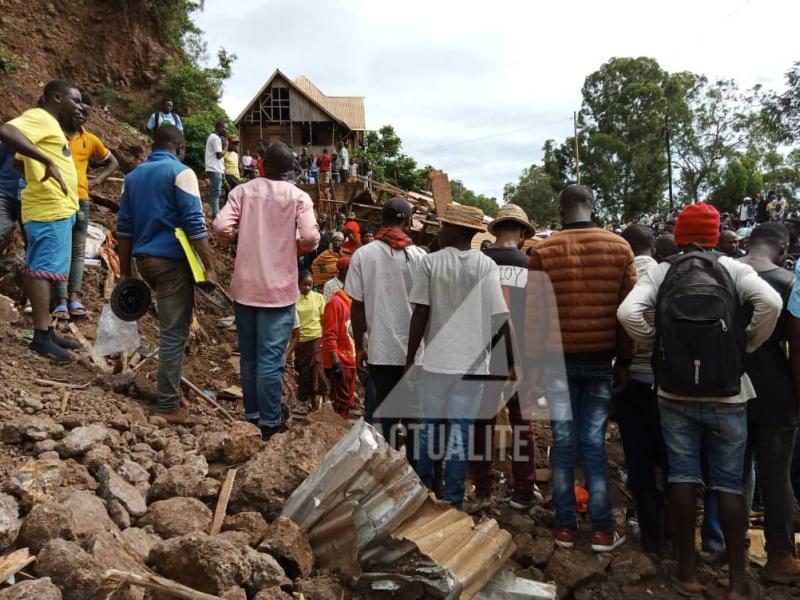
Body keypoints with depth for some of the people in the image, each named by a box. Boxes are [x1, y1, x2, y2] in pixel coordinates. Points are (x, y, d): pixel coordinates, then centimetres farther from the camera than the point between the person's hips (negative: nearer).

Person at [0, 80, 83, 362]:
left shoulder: (50, 124, 22)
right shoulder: (39, 117, -8)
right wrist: (47, 161, -31)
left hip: (58, 210, 10)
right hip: (49, 210, -10)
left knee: (45, 270, 10)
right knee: (42, 269, -10)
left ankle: (47, 332, 16)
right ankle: (40, 336, -8)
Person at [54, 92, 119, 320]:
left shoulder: (91, 140, 9)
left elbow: (113, 162, 20)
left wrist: (96, 181, 7)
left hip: (80, 199, 3)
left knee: (78, 250, 4)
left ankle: (74, 296, 9)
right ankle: (61, 299, -4)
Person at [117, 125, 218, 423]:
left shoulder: (133, 176, 13)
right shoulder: (181, 172, -7)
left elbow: (124, 227, 13)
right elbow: (195, 224, -15)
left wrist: (126, 271, 18)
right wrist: (210, 267, -13)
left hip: (144, 259, 8)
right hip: (172, 261, -7)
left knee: (170, 325, 25)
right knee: (174, 332, -2)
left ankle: (171, 380, 34)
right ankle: (168, 406, 3)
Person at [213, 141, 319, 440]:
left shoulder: (243, 190, 1)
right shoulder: (298, 196, -6)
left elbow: (221, 227, -11)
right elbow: (310, 238, -17)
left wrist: (237, 241, 10)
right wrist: (295, 246, 4)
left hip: (244, 286, 3)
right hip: (278, 288, -3)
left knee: (248, 355, 16)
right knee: (270, 357, 2)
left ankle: (252, 413, 28)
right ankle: (269, 421, 9)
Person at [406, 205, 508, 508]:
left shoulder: (430, 262, -3)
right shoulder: (486, 265, -3)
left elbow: (420, 314, -4)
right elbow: (498, 317, -6)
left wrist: (410, 358, 5)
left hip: (436, 360, 1)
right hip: (471, 362, 0)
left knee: (430, 427, 14)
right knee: (460, 431, 6)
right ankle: (453, 499, 12)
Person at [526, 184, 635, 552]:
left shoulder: (543, 251, -4)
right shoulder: (620, 248, 0)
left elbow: (534, 312, -4)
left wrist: (533, 363, 3)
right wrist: (624, 361, 8)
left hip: (557, 360, -1)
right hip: (600, 360, 1)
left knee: (563, 442, 7)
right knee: (594, 443, 7)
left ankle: (565, 526, 16)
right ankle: (602, 530, 13)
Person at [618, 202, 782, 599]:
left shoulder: (659, 273, 0)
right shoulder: (733, 269, -1)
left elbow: (627, 312, -15)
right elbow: (771, 302, -17)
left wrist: (655, 342, 2)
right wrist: (748, 345, -1)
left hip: (675, 396, 0)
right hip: (726, 397, 0)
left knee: (682, 477, 8)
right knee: (729, 483, 8)